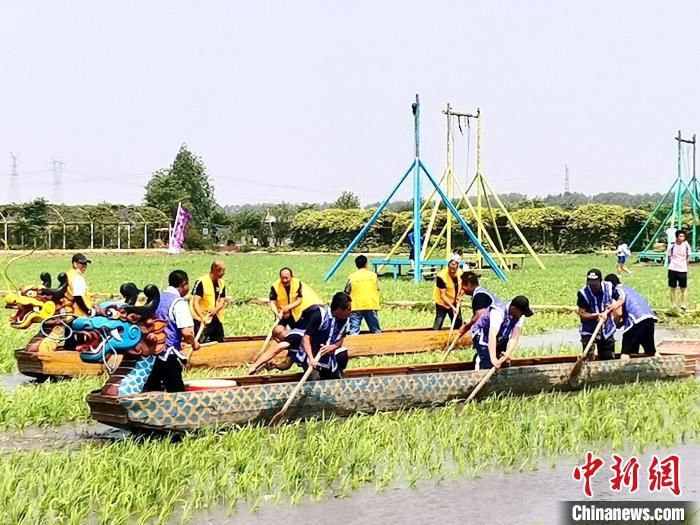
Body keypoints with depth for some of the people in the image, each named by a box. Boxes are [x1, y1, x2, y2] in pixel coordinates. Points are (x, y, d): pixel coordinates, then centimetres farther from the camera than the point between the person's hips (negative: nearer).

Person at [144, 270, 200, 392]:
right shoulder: (179, 302, -14)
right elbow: (187, 332, -23)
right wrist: (193, 344, -2)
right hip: (170, 354, -7)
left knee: (150, 390, 13)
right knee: (176, 392, 0)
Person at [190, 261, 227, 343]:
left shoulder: (221, 283, 4)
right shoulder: (202, 282, -18)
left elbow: (222, 301, 5)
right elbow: (195, 302, -22)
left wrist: (216, 309, -18)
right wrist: (202, 317, -36)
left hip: (216, 319, 7)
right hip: (203, 320, -7)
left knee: (220, 342, 16)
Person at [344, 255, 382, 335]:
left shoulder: (352, 276, 1)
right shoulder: (373, 275, 6)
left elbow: (347, 292, 4)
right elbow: (378, 289, 10)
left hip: (356, 306, -1)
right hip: (371, 305, 2)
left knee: (354, 331, -5)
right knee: (376, 330, 10)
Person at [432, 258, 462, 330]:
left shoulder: (460, 272, -11)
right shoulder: (441, 276, -29)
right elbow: (443, 295, -28)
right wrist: (453, 307, -34)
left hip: (454, 302, 6)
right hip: (442, 303, -6)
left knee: (458, 324, 15)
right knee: (437, 326, -11)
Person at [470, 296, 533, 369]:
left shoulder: (521, 316, -17)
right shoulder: (498, 311, -37)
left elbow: (514, 338, -21)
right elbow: (492, 336, -46)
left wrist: (508, 353, -38)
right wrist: (493, 359, -55)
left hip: (500, 339, 7)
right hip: (482, 336, -7)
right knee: (487, 365, -20)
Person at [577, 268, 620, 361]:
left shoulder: (609, 287, -12)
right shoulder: (583, 293, -20)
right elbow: (581, 314, -16)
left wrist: (610, 308, -15)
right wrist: (597, 315, -30)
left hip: (607, 330, 4)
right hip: (589, 332, -4)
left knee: (609, 359, 14)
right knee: (588, 360, -14)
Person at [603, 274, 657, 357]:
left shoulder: (617, 291, 3)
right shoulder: (629, 288, 29)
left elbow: (618, 313, -7)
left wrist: (617, 323, 11)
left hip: (637, 321, -8)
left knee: (626, 354, -4)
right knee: (651, 352, 17)